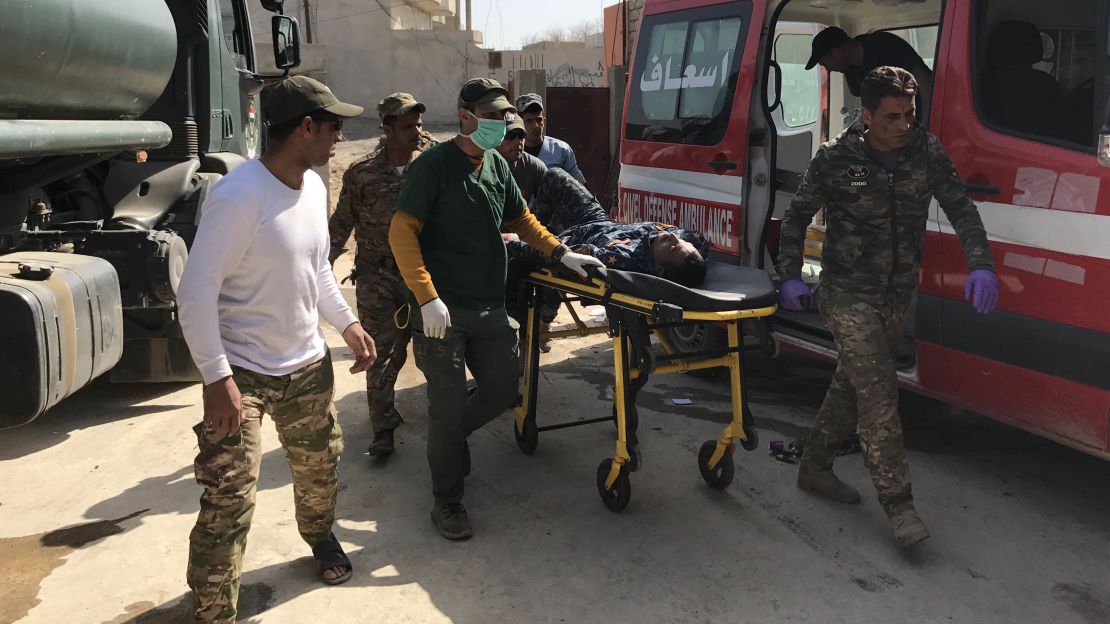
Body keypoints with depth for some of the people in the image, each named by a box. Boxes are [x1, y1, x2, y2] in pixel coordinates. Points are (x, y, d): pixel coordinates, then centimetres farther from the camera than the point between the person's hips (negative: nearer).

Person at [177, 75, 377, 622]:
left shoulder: (314, 187, 2)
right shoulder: (238, 197, -24)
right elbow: (195, 292, -22)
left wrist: (348, 323, 9)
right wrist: (218, 377, -24)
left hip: (307, 364, 7)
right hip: (242, 372, -7)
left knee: (319, 465, 22)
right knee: (229, 500, -6)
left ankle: (321, 537, 51)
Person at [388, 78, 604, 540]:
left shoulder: (497, 165, 10)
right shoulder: (434, 166, -11)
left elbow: (522, 219, 21)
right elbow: (402, 232, -16)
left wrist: (560, 253, 9)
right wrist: (428, 298, -23)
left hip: (490, 307, 7)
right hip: (443, 311, -6)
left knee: (502, 390, 12)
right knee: (449, 406, 2)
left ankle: (449, 435, 41)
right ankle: (447, 502, 19)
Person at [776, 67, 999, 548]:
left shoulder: (927, 153, -3)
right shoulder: (835, 159, -11)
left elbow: (960, 209, 0)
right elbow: (797, 216, 1)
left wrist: (980, 265, -14)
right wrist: (790, 276, -6)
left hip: (897, 296, 5)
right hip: (847, 294, -5)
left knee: (853, 384, 15)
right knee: (879, 390, -12)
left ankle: (814, 467, 33)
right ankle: (898, 504, -4)